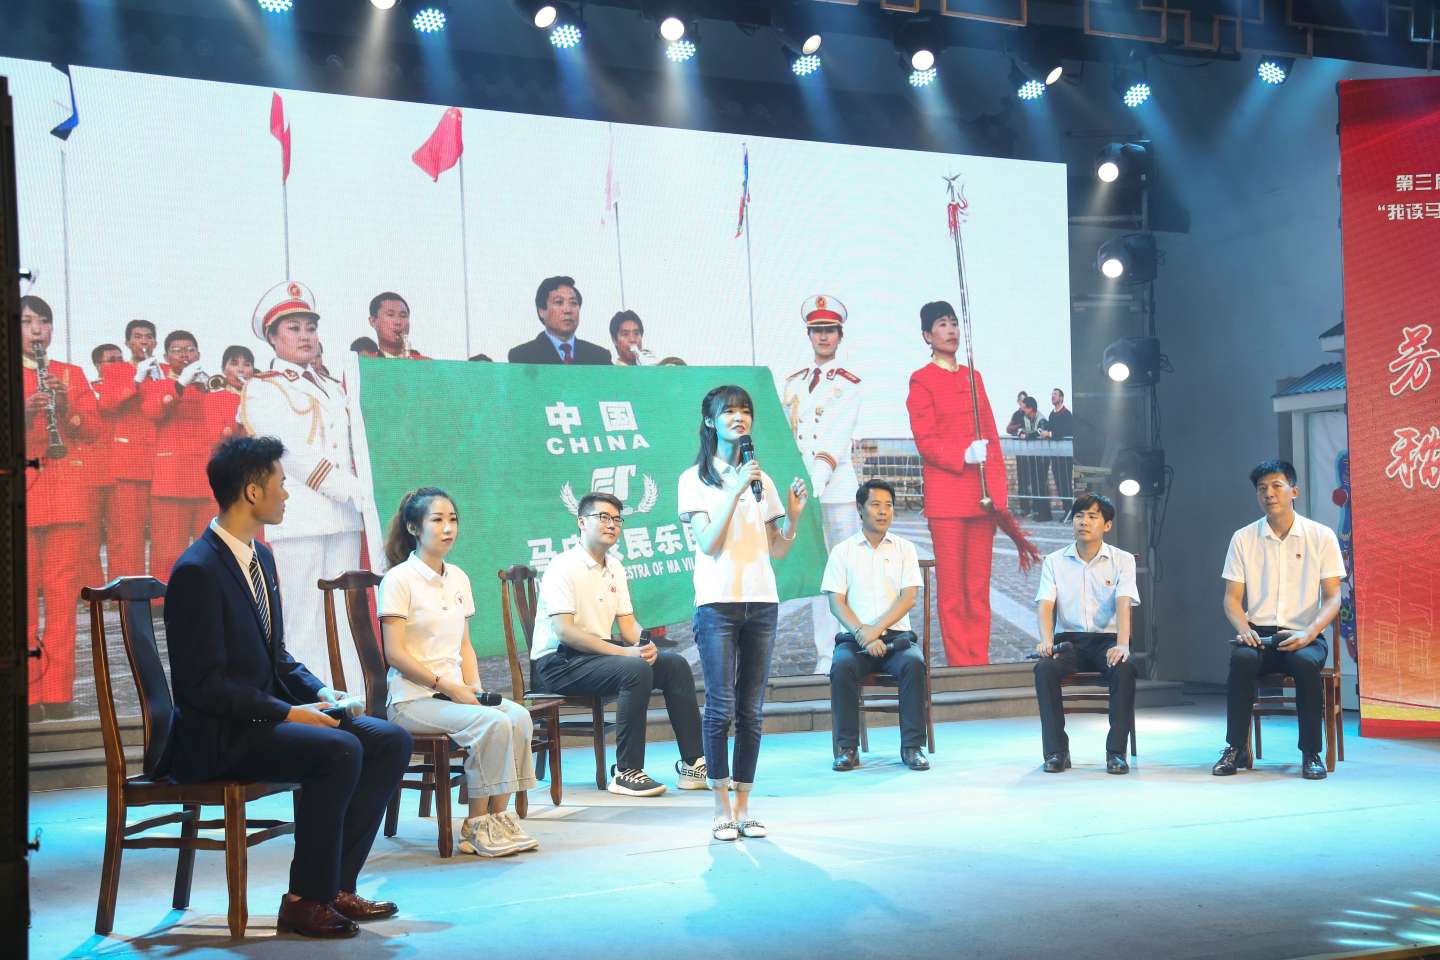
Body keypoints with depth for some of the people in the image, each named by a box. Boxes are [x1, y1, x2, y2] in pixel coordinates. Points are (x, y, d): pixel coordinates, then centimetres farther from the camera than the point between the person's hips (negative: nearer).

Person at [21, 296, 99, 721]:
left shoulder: (73, 375, 15)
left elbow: (91, 429, 8)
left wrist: (67, 410, -11)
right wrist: (24, 414, -18)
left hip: (68, 492, 1)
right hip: (20, 493, -1)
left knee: (64, 590, -1)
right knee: (23, 591, -3)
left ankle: (58, 691, 4)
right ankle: (27, 693, 1)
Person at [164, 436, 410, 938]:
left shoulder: (260, 556, 12)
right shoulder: (197, 571, -17)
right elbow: (203, 683, -21)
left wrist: (320, 692, 2)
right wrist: (290, 713, -21)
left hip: (265, 713, 9)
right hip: (216, 736, -9)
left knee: (392, 740, -4)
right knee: (340, 750, -30)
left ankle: (337, 883, 0)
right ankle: (305, 900, -15)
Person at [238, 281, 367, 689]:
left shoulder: (333, 388, 23)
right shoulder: (261, 389, 3)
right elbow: (287, 450, -9)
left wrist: (360, 491, 3)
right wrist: (347, 486, -16)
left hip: (343, 515, 6)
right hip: (298, 514, -6)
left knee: (345, 616, 5)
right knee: (304, 619, -6)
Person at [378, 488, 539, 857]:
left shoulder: (458, 578, 15)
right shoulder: (399, 579, -6)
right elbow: (395, 654, -12)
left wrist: (474, 686, -1)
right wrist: (448, 687, -16)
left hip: (454, 691, 6)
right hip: (412, 698, -6)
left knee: (519, 717, -21)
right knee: (494, 723, -28)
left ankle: (499, 815, -15)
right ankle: (476, 826, -16)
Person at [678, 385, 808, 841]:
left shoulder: (761, 479, 14)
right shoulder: (695, 479, 1)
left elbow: (777, 551, 12)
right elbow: (709, 544, -11)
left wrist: (794, 513, -4)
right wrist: (735, 490, -17)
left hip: (761, 603, 4)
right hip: (717, 602, -4)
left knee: (751, 711, 4)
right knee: (721, 708, -5)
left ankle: (743, 807, 11)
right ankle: (722, 810, 3)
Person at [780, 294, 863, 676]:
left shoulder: (848, 384, 1)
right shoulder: (792, 383, 16)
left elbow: (838, 440, -11)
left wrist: (818, 478, -24)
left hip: (838, 487, -4)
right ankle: (825, 655, 7)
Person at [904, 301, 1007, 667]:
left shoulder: (974, 376, 18)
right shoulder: (922, 381, 0)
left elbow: (992, 437, 17)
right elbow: (925, 441, -7)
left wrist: (998, 493, 10)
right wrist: (964, 456, -22)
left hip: (983, 496, 5)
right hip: (946, 497, -5)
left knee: (980, 586, 6)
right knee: (951, 586, -2)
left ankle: (980, 661, 12)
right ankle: (959, 663, 3)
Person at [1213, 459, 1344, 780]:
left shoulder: (1322, 536, 2)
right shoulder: (1243, 539, 6)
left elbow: (1332, 598, -2)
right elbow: (1232, 598, 6)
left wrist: (1309, 634, -20)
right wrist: (1244, 629, -15)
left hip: (1303, 636, -1)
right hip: (1258, 634, 1)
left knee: (1306, 662, -35)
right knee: (1242, 658, -33)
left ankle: (1311, 753, -18)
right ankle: (1236, 748, -19)